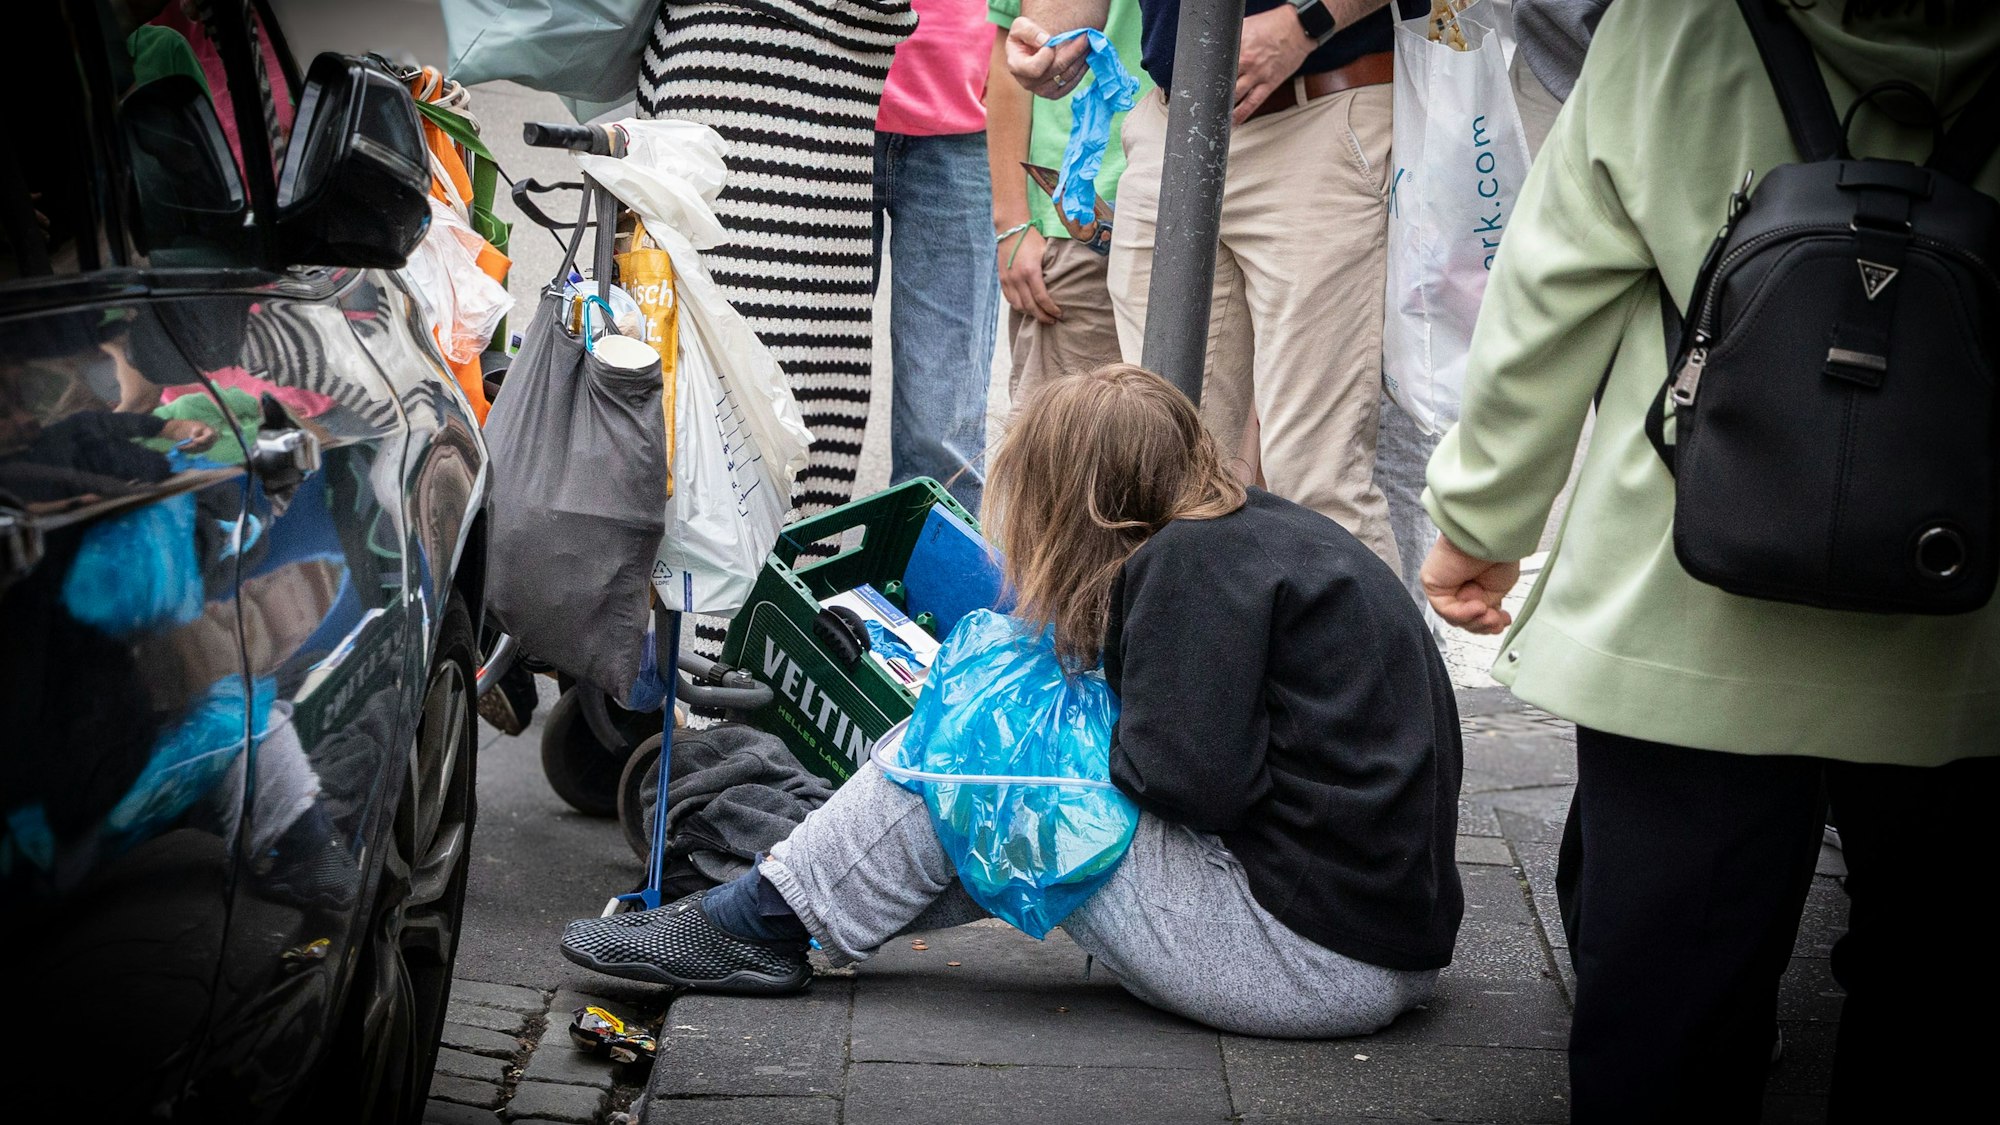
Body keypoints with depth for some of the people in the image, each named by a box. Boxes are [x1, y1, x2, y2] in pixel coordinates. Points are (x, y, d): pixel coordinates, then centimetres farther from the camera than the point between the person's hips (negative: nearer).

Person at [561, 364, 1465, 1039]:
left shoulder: (1195, 562, -13)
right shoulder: (1271, 528, 14)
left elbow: (1197, 780, -22)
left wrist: (1092, 737, -3)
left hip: (1313, 959, -9)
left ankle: (768, 922, 7)